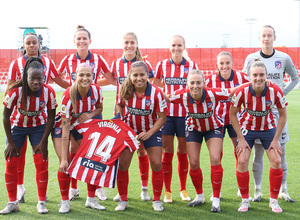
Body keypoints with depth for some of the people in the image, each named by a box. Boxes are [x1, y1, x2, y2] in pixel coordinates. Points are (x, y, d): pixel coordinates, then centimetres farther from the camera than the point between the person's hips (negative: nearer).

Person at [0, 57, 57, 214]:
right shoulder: (15, 91, -28)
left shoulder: (48, 92, -24)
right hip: (17, 125, 0)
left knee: (41, 163, -6)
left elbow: (51, 117, -10)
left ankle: (41, 202, 7)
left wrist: (43, 141, -12)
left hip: (38, 126, 0)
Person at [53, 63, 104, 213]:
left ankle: (91, 200, 10)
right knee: (65, 164, -14)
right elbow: (65, 130, -33)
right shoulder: (68, 95, -34)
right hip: (63, 125, -4)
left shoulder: (96, 90, -21)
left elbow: (99, 108, 3)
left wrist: (90, 114, -23)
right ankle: (65, 202, 3)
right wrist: (64, 159, -35)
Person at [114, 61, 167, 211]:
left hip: (151, 131, -1)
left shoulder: (156, 93, -21)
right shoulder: (125, 91, -15)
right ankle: (123, 200, 12)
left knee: (156, 164, -6)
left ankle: (156, 200, 12)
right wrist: (119, 117, -10)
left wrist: (149, 133, -23)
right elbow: (120, 104, 8)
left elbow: (162, 117, -14)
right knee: (122, 164, -4)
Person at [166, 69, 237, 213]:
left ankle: (216, 200, -3)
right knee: (193, 163, -1)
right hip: (193, 129, 2)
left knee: (215, 159, -15)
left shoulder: (214, 94, -32)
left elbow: (233, 92, -18)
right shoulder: (182, 96, -27)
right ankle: (200, 196, 23)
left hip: (213, 128, -2)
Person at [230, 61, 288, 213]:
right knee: (242, 161, -13)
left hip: (268, 128, 1)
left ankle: (274, 201, 9)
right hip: (247, 128, 0)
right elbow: (232, 114, -10)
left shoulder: (275, 91, -23)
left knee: (276, 162, -10)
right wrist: (241, 139, -12)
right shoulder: (242, 92, -25)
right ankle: (245, 200, 5)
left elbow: (283, 115, -8)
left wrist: (276, 139, -10)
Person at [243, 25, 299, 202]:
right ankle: (258, 190, 12)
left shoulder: (284, 58, 2)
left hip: (277, 109, 0)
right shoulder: (251, 58, 2)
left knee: (280, 151, 4)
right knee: (258, 152, 2)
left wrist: (283, 92, 1)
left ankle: (283, 190, 15)